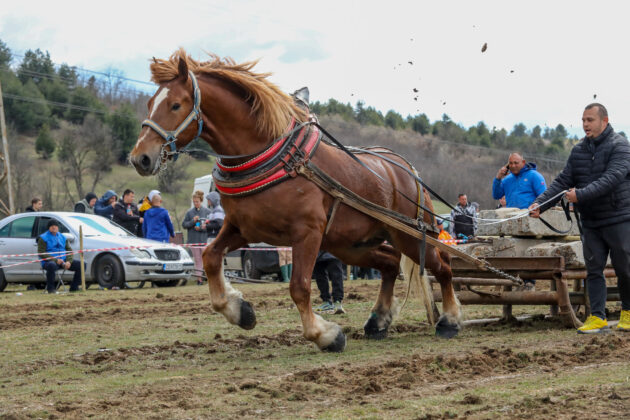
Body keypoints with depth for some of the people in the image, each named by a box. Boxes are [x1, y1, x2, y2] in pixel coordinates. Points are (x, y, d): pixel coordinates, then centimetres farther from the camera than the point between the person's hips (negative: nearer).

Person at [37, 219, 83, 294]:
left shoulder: (62, 237, 19)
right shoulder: (43, 238, 2)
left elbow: (69, 250, 13)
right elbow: (41, 253, -9)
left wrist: (69, 261, -9)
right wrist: (56, 260, -19)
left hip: (63, 261, 6)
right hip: (49, 261, -6)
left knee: (80, 265, -11)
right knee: (52, 265, -43)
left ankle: (74, 287, -2)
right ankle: (50, 288, -25)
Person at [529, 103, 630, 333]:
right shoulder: (578, 151, 9)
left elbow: (611, 179, -23)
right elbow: (562, 182, 5)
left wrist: (581, 195, -31)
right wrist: (540, 203, -9)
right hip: (591, 223, 5)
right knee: (594, 269, 3)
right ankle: (597, 317, 6)